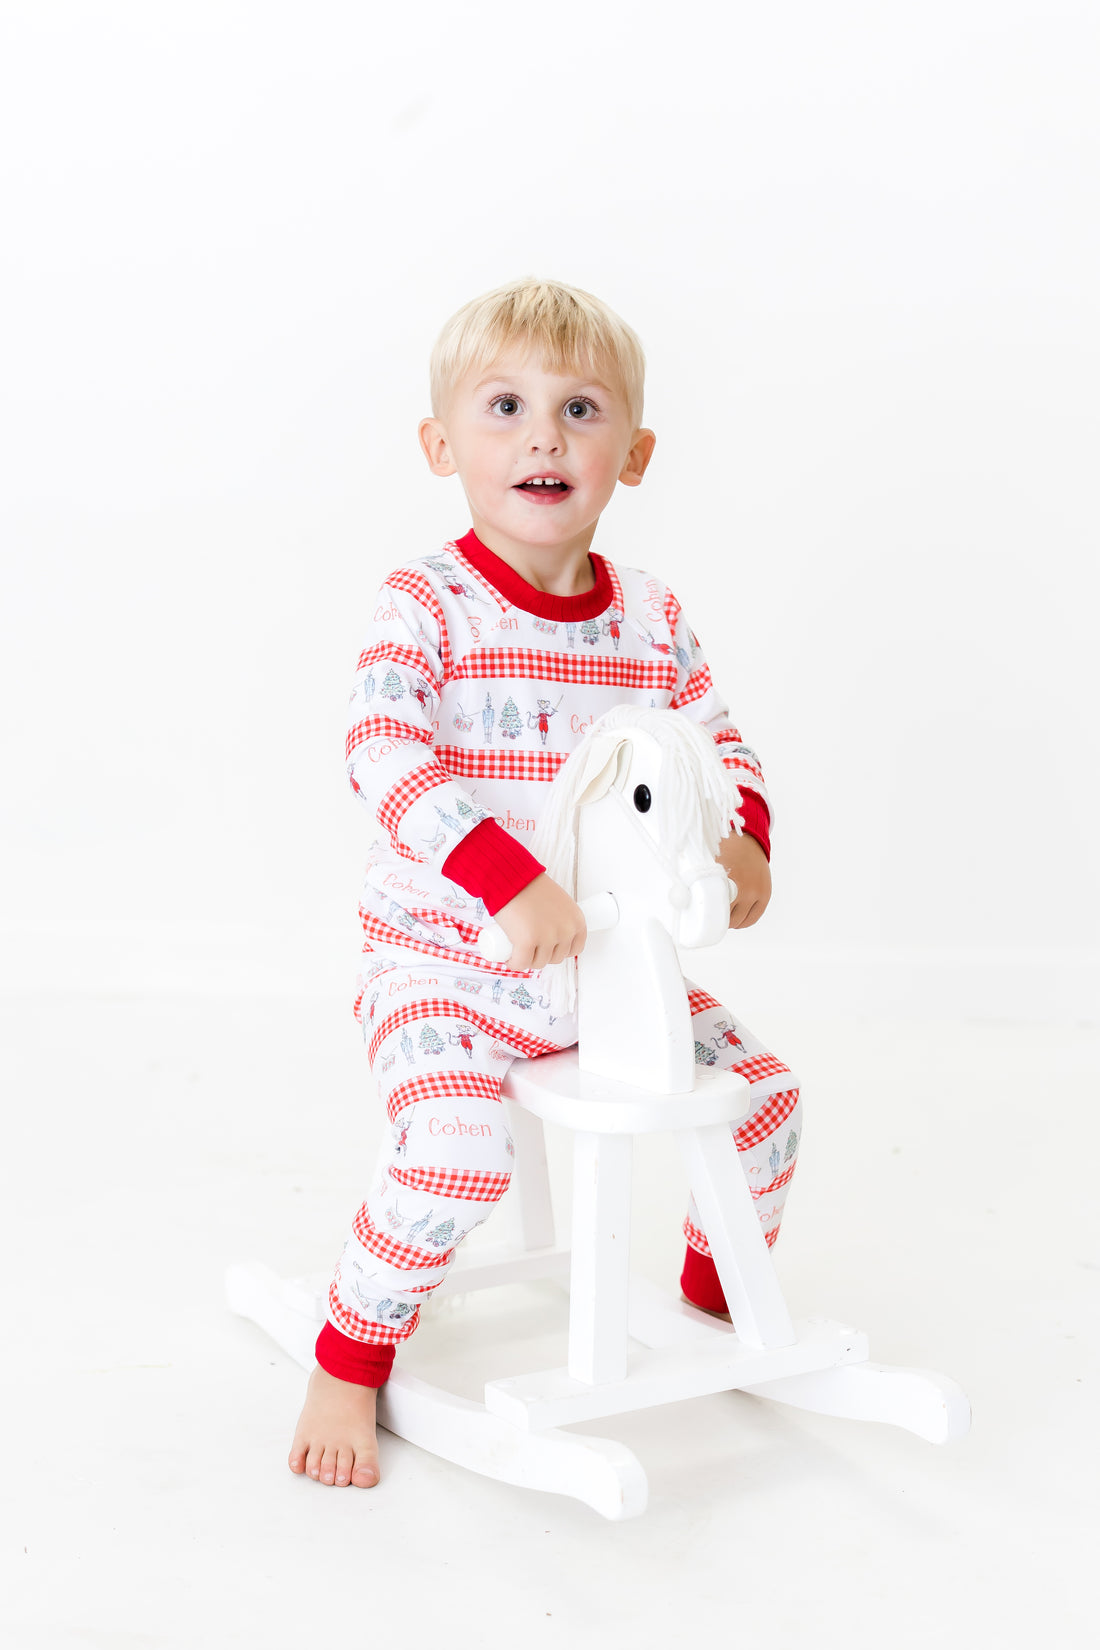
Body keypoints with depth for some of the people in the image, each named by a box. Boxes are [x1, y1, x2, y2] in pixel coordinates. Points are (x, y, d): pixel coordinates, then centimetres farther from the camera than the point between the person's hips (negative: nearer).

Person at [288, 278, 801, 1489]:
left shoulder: (653, 619, 4)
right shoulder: (428, 605, -14)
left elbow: (720, 746, 11)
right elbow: (383, 753, -28)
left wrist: (741, 842, -11)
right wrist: (510, 882, -37)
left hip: (615, 958, 6)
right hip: (441, 957, -6)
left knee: (766, 1093, 8)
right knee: (458, 1151, -28)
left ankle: (717, 1292, 37)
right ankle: (344, 1371, -2)